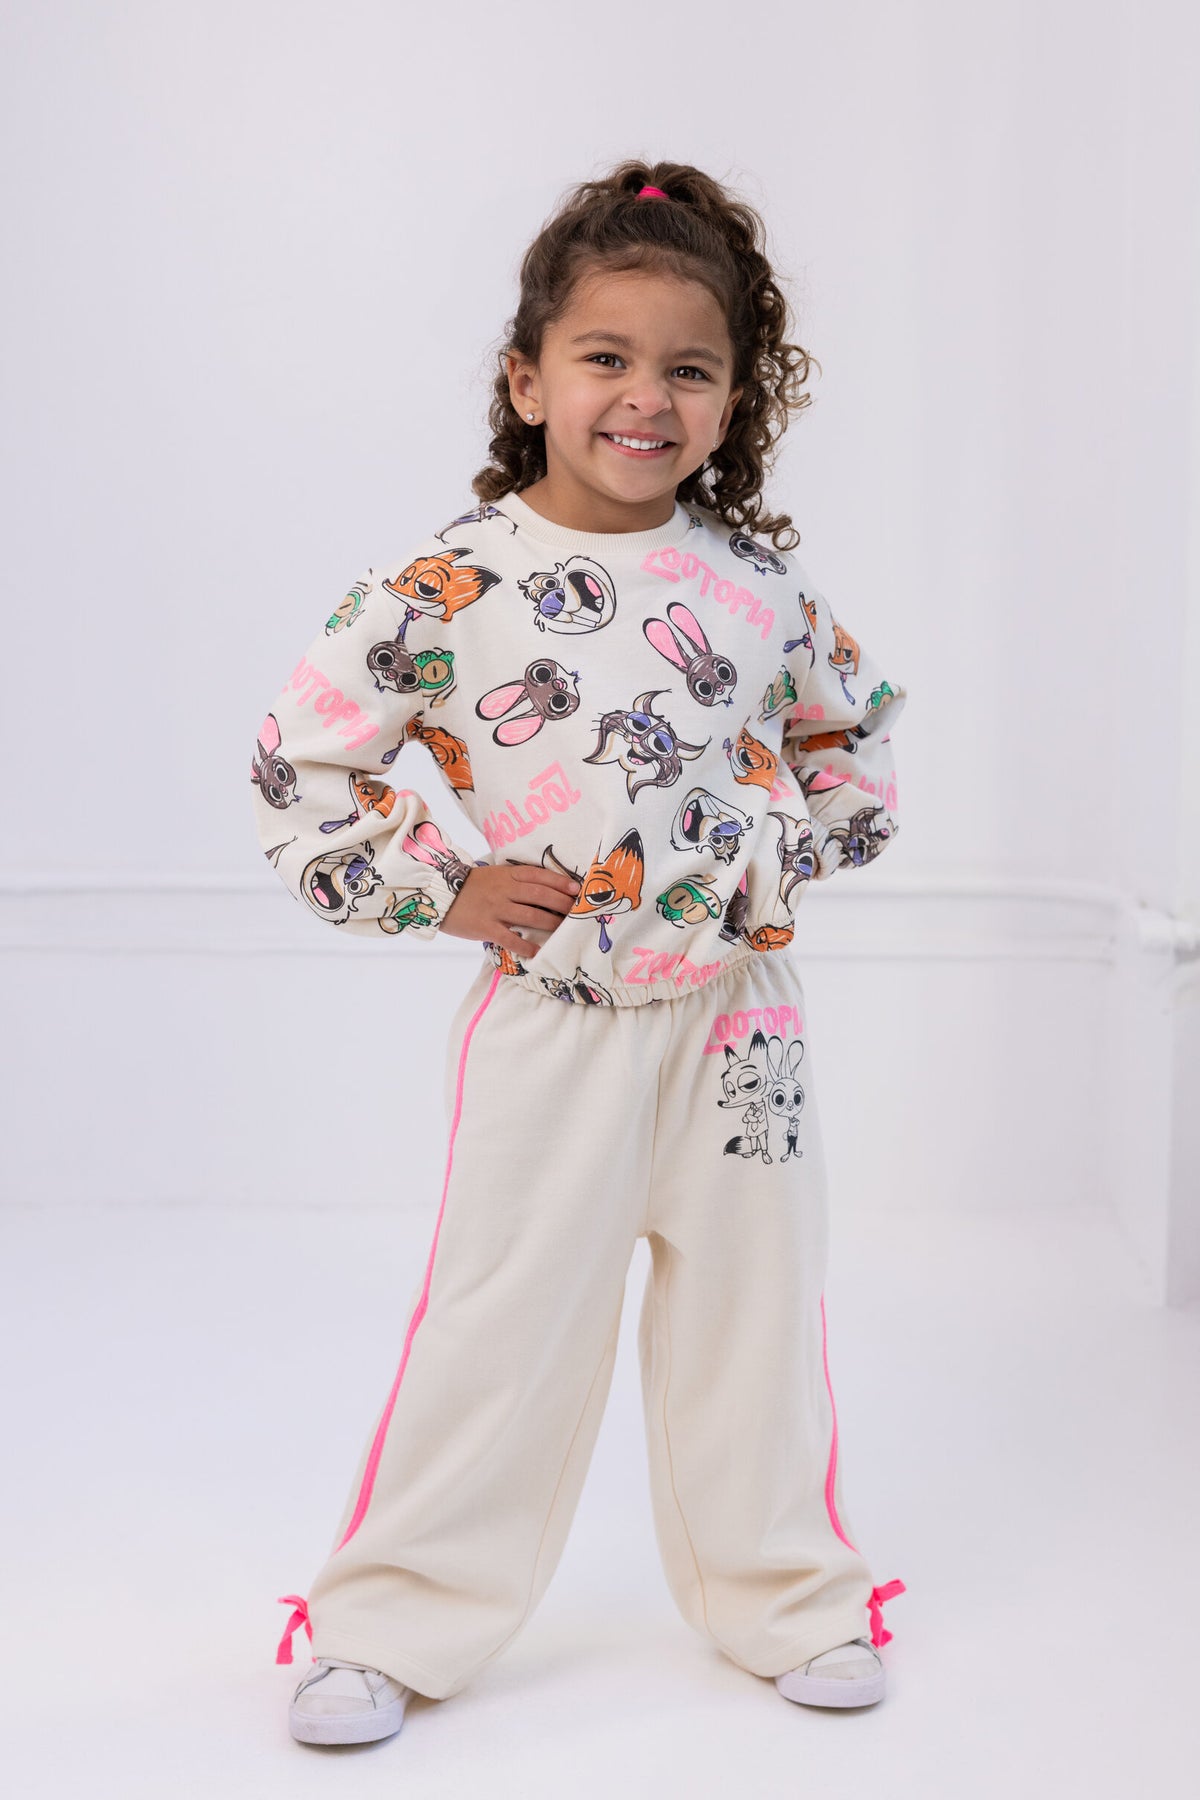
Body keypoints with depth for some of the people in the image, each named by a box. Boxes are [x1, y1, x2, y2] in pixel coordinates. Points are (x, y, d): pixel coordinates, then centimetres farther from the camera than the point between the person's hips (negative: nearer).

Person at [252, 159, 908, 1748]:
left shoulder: (758, 584, 3)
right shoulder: (452, 586, -7)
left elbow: (854, 737, 19)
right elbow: (298, 764, -3)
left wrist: (787, 859, 4)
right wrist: (446, 891, -8)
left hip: (739, 1008, 3)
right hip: (552, 1014, -3)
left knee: (756, 1305, 14)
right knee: (501, 1321, 3)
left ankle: (789, 1599, 34)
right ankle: (391, 1622, 22)